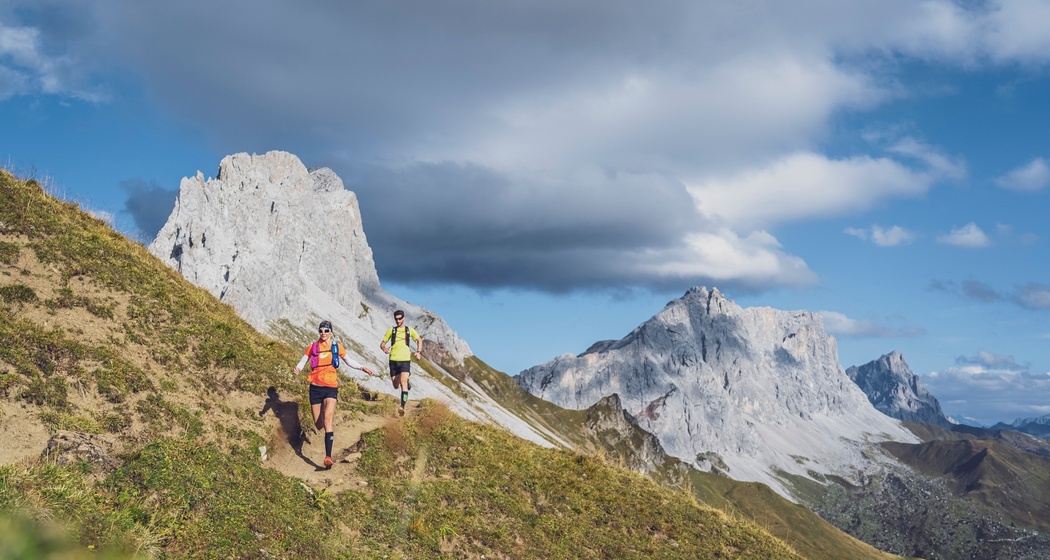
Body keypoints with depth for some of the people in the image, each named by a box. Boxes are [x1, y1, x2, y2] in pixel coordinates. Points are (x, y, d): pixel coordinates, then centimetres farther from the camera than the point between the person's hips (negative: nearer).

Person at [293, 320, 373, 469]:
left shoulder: (337, 347, 6)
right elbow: (303, 361, 1)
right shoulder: (312, 347, 4)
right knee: (318, 424, 5)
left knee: (327, 421, -19)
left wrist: (362, 368, 5)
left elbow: (348, 361, 18)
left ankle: (328, 456, -25)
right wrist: (298, 368, -21)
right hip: (315, 387, 1)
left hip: (331, 387, -1)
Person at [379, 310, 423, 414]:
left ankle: (403, 406, -23)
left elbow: (419, 340, 22)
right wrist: (384, 348, -14)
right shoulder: (391, 330, 7)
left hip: (405, 360, -2)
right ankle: (407, 383, 42)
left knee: (403, 382, -21)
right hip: (394, 360, 2)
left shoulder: (409, 330, 8)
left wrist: (419, 352, 7)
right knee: (396, 386, 7)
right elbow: (382, 343, 10)